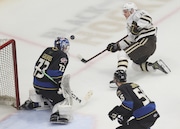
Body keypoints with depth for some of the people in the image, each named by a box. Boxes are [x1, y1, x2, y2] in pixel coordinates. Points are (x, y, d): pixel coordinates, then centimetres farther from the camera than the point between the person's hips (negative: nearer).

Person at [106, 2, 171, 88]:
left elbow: (147, 18, -23)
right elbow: (131, 39, 26)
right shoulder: (130, 22, 27)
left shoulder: (138, 14, -1)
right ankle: (156, 65, 8)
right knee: (135, 65, 21)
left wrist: (137, 25, -26)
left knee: (122, 54, -17)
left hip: (146, 41, -11)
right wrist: (117, 46, 22)